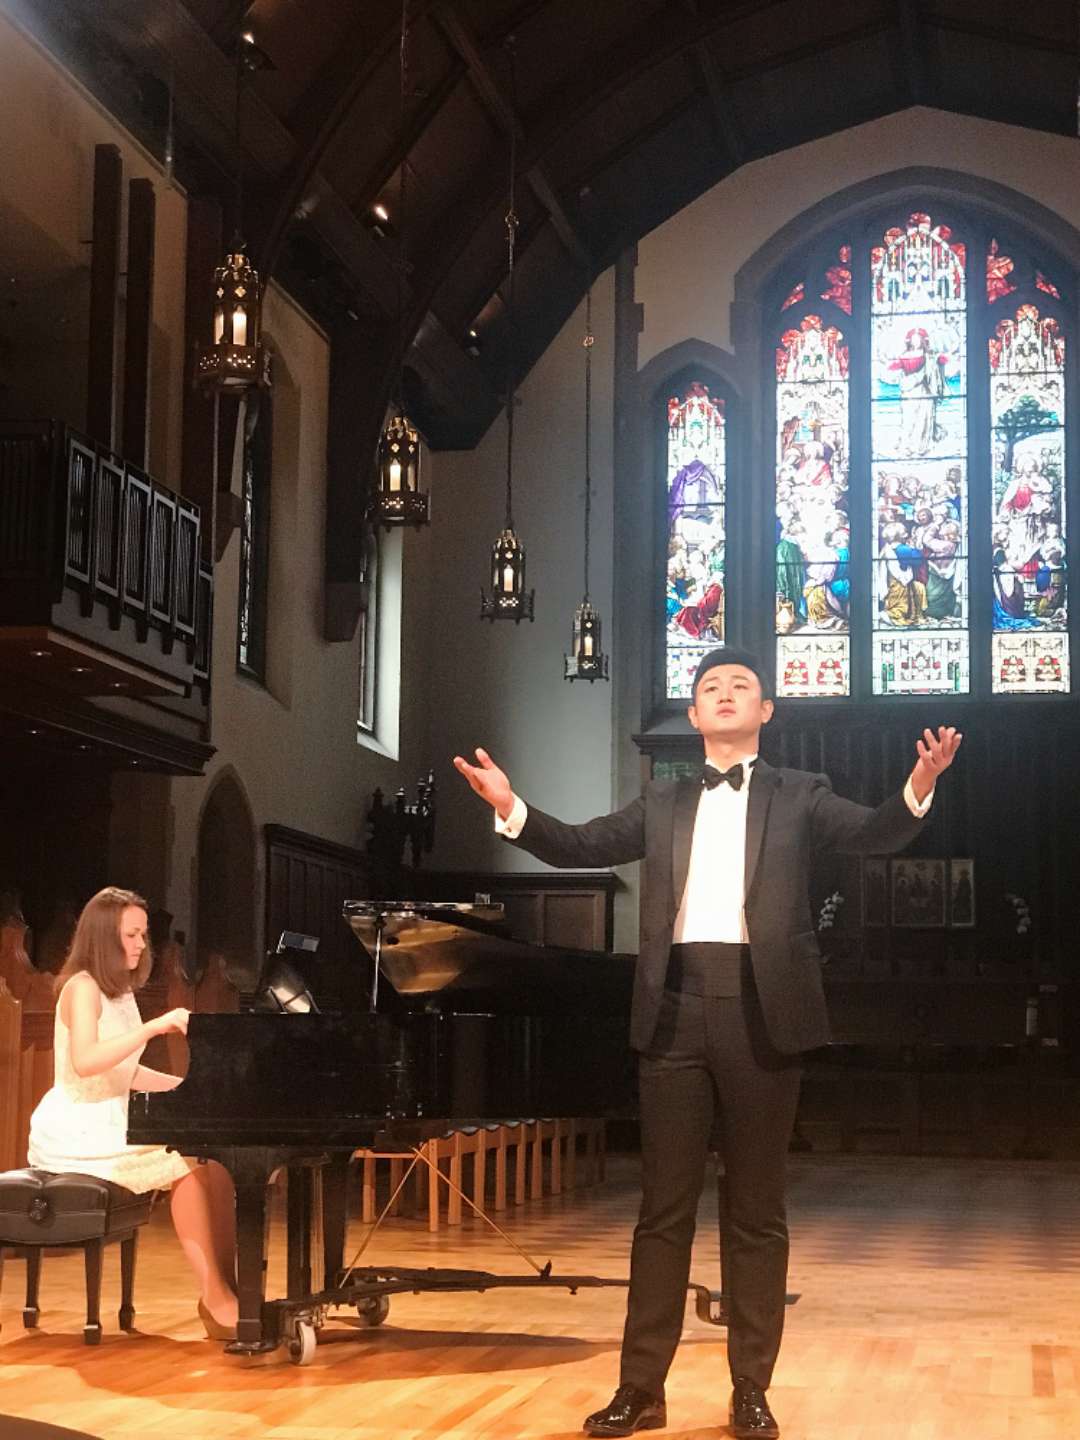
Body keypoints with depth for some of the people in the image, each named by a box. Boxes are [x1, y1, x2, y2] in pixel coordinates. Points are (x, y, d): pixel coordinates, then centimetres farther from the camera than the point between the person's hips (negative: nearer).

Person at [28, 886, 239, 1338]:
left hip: (109, 1126, 8)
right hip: (75, 1135, -8)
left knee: (214, 1162, -9)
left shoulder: (119, 991, 16)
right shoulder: (83, 987, -12)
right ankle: (214, 1297, -18)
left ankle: (224, 1290, -12)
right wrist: (155, 1026, -32)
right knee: (186, 1164, -23)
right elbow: (84, 1061, -29)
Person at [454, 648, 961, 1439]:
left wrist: (918, 789, -26)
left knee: (756, 1209, 5)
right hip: (675, 1009, 2)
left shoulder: (799, 795, 9)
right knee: (664, 1205, 6)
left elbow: (874, 835, -5)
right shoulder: (664, 802, 16)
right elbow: (583, 846, 9)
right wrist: (512, 807, -7)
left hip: (763, 1010, -2)